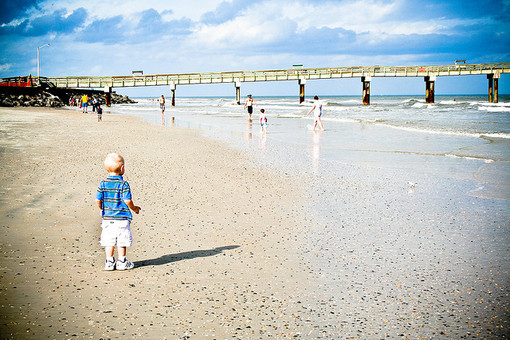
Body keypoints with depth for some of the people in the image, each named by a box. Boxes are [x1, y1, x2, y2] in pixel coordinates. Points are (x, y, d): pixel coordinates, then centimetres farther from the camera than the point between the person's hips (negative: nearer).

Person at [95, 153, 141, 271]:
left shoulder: (103, 184, 0)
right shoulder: (123, 184, -12)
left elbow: (98, 200, 0)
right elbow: (127, 200, -15)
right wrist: (134, 208, 4)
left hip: (107, 218, 4)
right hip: (122, 218, -4)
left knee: (109, 241, 9)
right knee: (122, 241, 7)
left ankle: (109, 262, 14)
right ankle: (122, 262, 14)